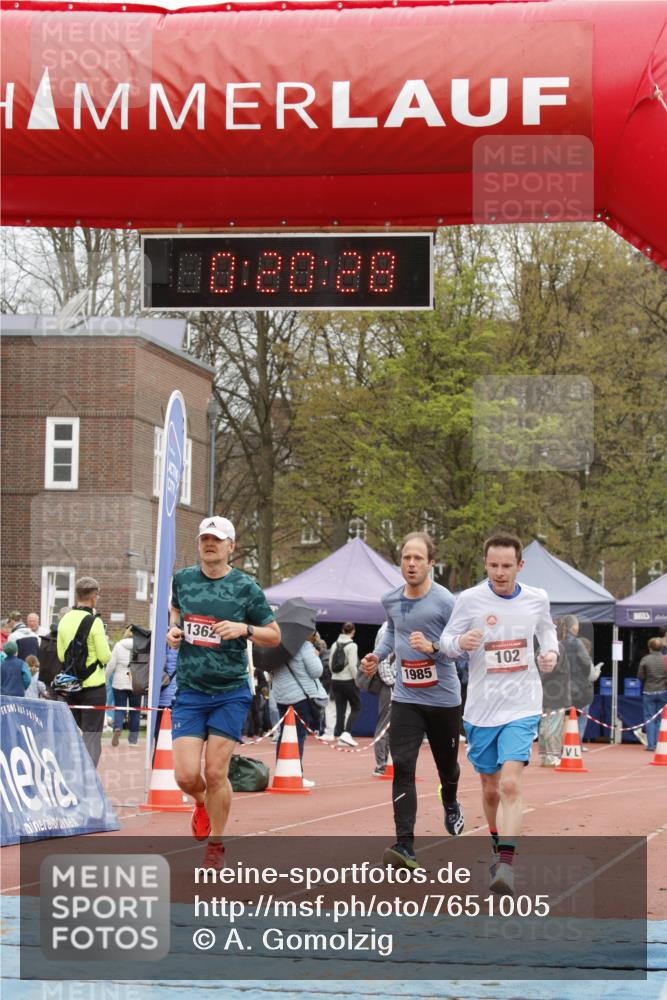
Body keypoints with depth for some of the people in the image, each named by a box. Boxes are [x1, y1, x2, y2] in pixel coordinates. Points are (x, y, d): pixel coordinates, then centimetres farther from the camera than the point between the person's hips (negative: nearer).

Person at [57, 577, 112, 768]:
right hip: (94, 684, -5)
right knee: (92, 735, -2)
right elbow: (105, 657, -14)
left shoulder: (64, 621, 4)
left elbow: (61, 655, 8)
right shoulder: (94, 621, -14)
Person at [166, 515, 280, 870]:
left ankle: (216, 845, 15)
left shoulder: (246, 587, -4)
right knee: (186, 775, -7)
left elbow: (274, 635, 2)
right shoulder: (182, 579, 5)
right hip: (189, 693, 2)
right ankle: (202, 804, 30)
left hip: (231, 693, -2)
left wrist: (244, 629, -17)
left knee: (215, 772, -4)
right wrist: (173, 629, 6)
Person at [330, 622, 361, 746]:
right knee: (356, 708, 7)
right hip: (348, 681, -5)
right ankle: (346, 733, -8)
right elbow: (352, 666, -17)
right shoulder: (352, 646, -13)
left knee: (340, 710, 10)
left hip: (335, 681, 5)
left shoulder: (335, 645, 5)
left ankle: (339, 736, 9)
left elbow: (330, 664, 8)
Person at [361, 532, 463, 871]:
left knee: (446, 764, 17)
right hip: (405, 699, 2)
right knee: (402, 767, -14)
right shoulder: (391, 600, 3)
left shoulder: (444, 602, -13)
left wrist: (432, 647, -28)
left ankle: (451, 805, 53)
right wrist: (377, 655, 8)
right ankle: (405, 847, -19)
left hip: (444, 699, -2)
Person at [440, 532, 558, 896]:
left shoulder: (536, 599, 0)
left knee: (510, 784, -18)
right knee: (491, 790, 12)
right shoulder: (469, 599, -6)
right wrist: (460, 642, -21)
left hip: (522, 706, -1)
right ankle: (498, 843, 39)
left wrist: (551, 652, 0)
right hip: (481, 709, 1)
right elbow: (447, 640, 2)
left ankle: (505, 865, -21)